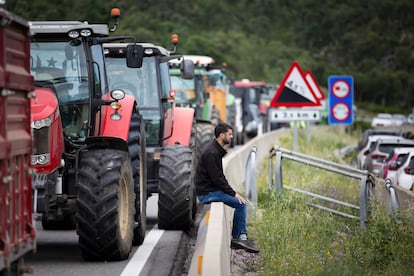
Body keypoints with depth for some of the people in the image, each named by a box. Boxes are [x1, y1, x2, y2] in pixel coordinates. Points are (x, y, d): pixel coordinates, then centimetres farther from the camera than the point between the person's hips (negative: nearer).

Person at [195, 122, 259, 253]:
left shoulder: (217, 151, 14)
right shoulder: (212, 153, -20)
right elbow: (216, 179, -22)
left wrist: (232, 191, 10)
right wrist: (233, 193, -16)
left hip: (213, 189, 10)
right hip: (207, 193, -10)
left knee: (241, 203, 7)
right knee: (240, 203, -15)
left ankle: (237, 237, 5)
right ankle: (239, 237, -6)